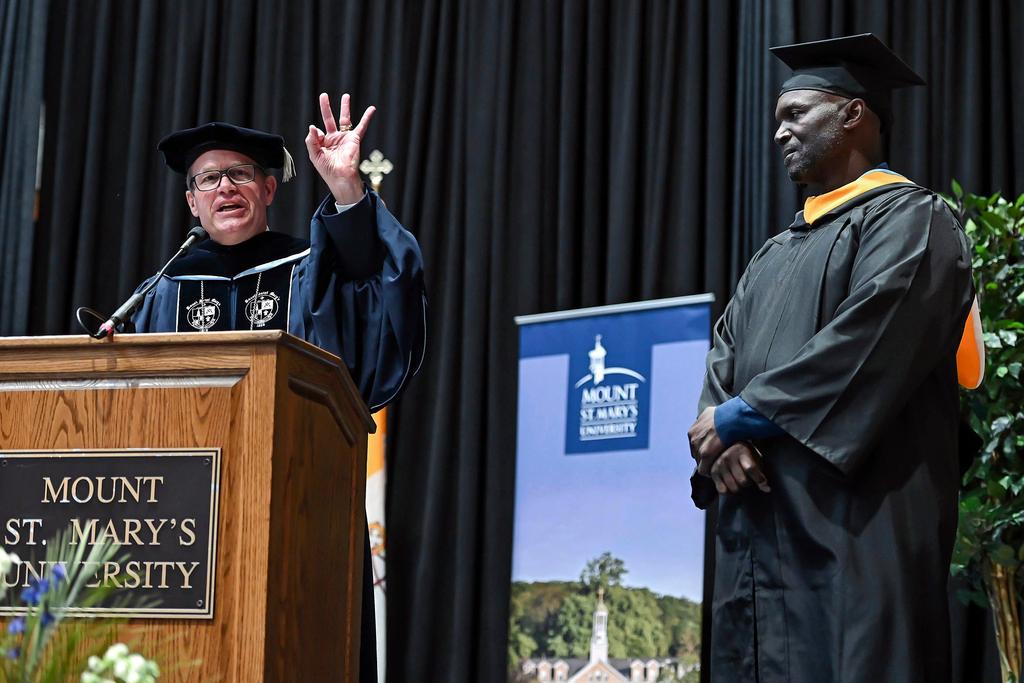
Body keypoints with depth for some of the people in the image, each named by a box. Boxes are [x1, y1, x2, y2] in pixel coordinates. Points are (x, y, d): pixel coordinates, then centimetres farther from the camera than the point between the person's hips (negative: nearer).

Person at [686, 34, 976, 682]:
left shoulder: (909, 217, 0)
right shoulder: (778, 252, 25)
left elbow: (868, 340, -15)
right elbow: (726, 353, 16)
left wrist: (743, 414, -10)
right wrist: (723, 437, -6)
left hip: (853, 516, -7)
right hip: (761, 524, 8)